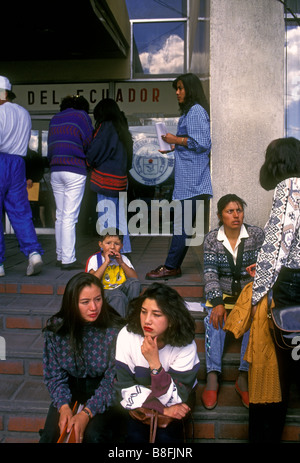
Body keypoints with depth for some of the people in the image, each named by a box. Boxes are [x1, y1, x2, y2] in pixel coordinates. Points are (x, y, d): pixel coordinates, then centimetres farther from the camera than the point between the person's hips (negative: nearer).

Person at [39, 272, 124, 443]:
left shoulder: (114, 329, -19)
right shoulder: (55, 328, -11)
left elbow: (113, 379, -16)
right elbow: (54, 375, -4)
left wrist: (87, 412, -26)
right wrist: (64, 406, -20)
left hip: (101, 389, -2)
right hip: (71, 389, 2)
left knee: (93, 435, -25)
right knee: (51, 435, -19)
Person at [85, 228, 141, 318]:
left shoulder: (123, 259, 10)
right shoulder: (94, 259, -2)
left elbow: (135, 279, -2)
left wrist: (121, 263, -11)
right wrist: (106, 262, -19)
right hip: (102, 292, -4)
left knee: (134, 283, -24)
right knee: (118, 295, -36)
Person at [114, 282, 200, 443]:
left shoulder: (185, 345, -23)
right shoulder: (127, 335, -21)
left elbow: (174, 398, -25)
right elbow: (124, 389, -17)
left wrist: (154, 362, -37)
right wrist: (162, 408, -23)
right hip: (138, 403, 1)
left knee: (166, 436, -25)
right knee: (135, 435, -24)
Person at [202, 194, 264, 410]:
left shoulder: (257, 234, 0)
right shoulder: (211, 239, 0)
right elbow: (210, 272, -7)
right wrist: (217, 302, -22)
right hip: (223, 293, 0)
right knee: (214, 318, -31)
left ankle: (244, 377, -26)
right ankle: (212, 377, -29)